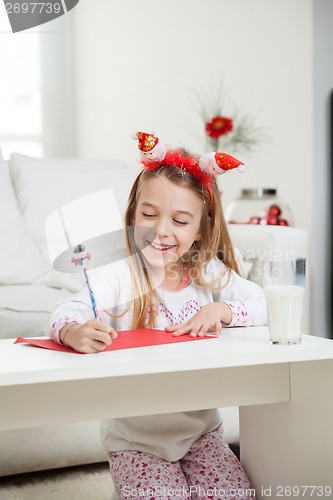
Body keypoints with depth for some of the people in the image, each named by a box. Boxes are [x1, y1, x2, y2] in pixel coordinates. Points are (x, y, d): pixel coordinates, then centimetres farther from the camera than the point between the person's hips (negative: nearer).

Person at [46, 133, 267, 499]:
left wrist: (222, 310, -22)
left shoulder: (210, 272, -1)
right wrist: (73, 332, -53)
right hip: (135, 439, -3)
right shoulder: (117, 279, -15)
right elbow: (65, 315, -29)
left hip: (201, 430, 3)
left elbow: (262, 304, -1)